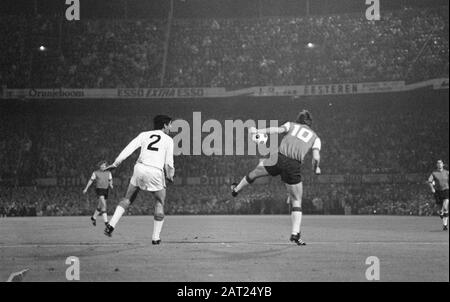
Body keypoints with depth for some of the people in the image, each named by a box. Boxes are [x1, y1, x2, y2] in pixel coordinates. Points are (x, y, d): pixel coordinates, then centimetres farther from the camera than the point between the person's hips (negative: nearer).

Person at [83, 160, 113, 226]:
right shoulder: (95, 173, 1)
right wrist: (86, 189, 11)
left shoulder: (108, 173, 9)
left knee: (100, 206, 16)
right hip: (99, 189, -5)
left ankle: (93, 217, 41)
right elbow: (91, 181, 7)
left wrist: (111, 185, -15)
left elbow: (110, 181, 7)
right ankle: (106, 222, -26)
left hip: (106, 190, 5)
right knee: (104, 205, -21)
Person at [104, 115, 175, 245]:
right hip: (156, 172, -2)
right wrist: (169, 175, 23)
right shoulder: (168, 140, 11)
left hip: (140, 167, 3)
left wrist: (115, 164, 6)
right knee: (160, 203, 16)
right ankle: (156, 237, 13)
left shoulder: (144, 135, 17)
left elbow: (129, 149, 6)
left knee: (128, 199, 17)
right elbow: (168, 163, 5)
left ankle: (111, 225, -1)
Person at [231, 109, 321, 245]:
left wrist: (259, 131, -9)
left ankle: (236, 189, 52)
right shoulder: (315, 137, 18)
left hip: (279, 158, 1)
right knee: (296, 202, 10)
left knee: (256, 171, 31)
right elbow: (316, 157, 1)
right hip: (294, 167, -1)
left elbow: (278, 129, -3)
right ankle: (295, 233, 1)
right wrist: (316, 168, 20)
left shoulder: (291, 125, 18)